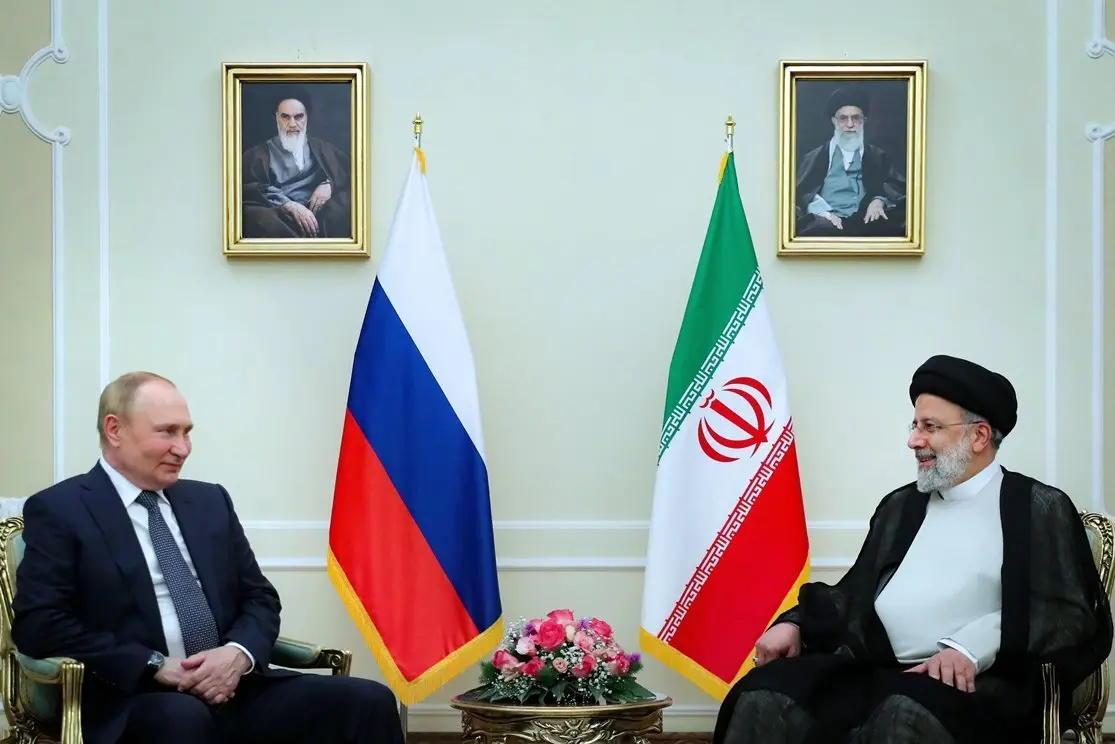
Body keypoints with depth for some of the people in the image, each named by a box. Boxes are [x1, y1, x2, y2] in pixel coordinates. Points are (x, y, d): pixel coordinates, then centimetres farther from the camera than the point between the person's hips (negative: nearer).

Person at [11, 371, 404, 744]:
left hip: (231, 688, 6)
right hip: (133, 701, -5)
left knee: (368, 702, -16)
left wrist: (239, 654, -6)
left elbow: (260, 597, 18)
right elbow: (39, 624, -7)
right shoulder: (59, 510, 2)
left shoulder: (210, 501, 18)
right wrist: (154, 666, -14)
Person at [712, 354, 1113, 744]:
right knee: (767, 696, -26)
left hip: (974, 680, -4)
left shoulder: (1042, 508, 8)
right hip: (872, 669, 5)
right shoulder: (899, 505, 25)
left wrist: (972, 649, -18)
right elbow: (854, 593, 24)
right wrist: (795, 623, 2)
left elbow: (1073, 614, -3)